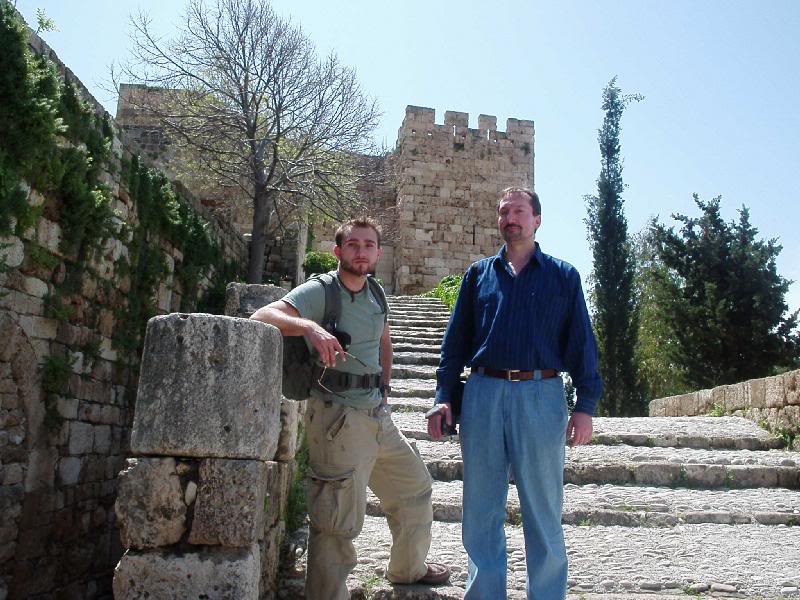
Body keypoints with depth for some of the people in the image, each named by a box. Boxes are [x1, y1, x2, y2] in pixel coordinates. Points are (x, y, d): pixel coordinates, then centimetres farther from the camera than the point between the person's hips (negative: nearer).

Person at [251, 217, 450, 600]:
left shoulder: (375, 295, 12)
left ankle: (408, 568, 44)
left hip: (378, 415, 8)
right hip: (338, 416, -8)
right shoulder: (319, 292, -10)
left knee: (415, 487, 22)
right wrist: (310, 327, -41)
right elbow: (262, 316, -24)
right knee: (339, 520, -7)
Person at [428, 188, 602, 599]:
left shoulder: (563, 276, 9)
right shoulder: (479, 273, 14)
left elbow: (581, 342, 5)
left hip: (540, 396, -2)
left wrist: (585, 405, -4)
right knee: (481, 510, 9)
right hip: (483, 395, 2)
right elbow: (455, 339, 12)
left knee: (543, 512, 6)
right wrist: (443, 397, 3)